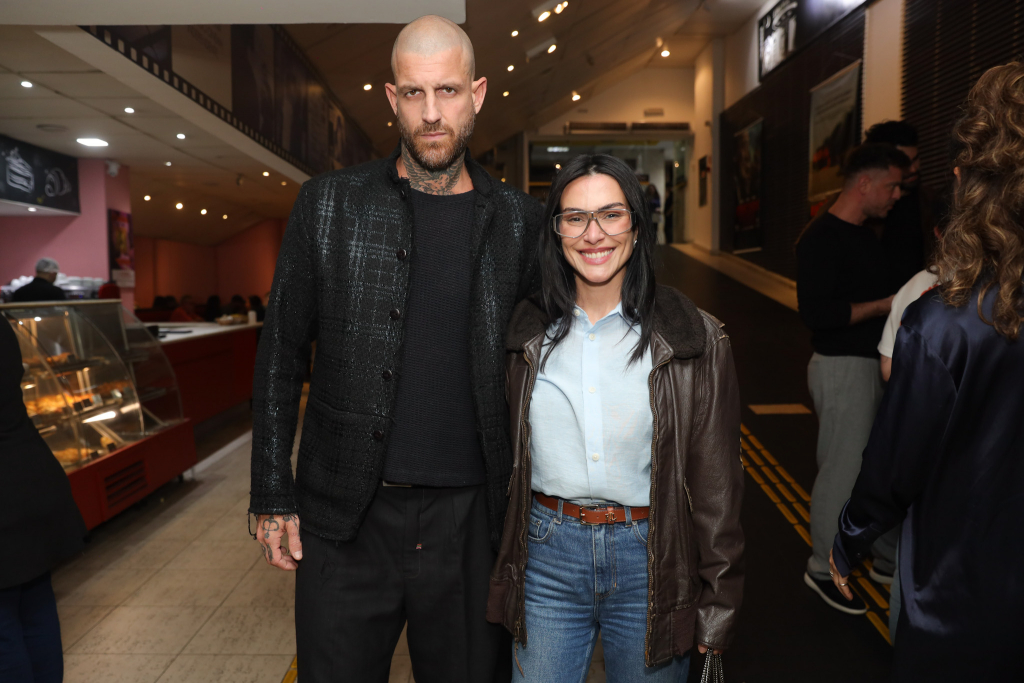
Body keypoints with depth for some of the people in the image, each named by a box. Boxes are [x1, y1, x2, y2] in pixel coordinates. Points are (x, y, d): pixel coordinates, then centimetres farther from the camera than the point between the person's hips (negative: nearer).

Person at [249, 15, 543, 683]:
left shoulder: (521, 220, 1)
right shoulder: (329, 203, -1)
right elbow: (281, 352, 3)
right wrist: (273, 495, 1)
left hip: (472, 520, 1)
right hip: (345, 523, 0)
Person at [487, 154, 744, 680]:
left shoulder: (694, 339, -6)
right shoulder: (529, 333, 1)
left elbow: (715, 482, -3)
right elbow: (506, 454, 9)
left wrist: (718, 604, 0)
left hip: (651, 559, -1)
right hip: (548, 553, 2)